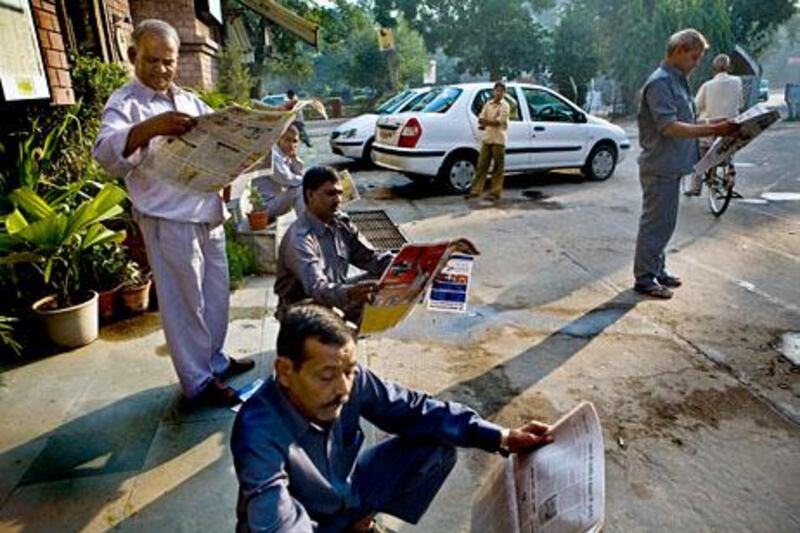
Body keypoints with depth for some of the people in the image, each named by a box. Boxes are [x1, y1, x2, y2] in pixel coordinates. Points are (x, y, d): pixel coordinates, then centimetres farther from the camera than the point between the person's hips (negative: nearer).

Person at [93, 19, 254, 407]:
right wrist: (150, 127, -41)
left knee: (216, 294, 16)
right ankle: (199, 382, 15)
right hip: (168, 220, -7)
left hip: (208, 213, 7)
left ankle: (214, 360, 34)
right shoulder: (124, 103, -7)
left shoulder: (188, 100, 15)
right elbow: (106, 154, -24)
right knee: (184, 302, 2)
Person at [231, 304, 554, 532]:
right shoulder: (259, 435, -35)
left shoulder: (351, 381, -22)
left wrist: (501, 437, -16)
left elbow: (412, 411, -12)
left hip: (347, 491, 5)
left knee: (438, 446, -2)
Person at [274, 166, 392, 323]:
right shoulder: (299, 239, -26)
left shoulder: (341, 223, -3)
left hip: (335, 297, 8)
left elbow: (370, 258, 0)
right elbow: (316, 289, -38)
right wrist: (349, 293, -58)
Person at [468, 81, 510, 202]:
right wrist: (491, 123, -11)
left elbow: (498, 121, -13)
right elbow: (481, 119, 6)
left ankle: (495, 192, 6)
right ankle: (476, 190, 9)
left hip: (498, 140, -5)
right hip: (486, 138, 5)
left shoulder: (505, 106, -3)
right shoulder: (488, 104, 12)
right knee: (481, 165, 4)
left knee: (498, 168, 1)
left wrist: (485, 122, -11)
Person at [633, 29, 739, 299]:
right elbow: (669, 127, -23)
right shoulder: (660, 82, -15)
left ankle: (657, 269, 27)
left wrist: (711, 127, 9)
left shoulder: (678, 80, 17)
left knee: (664, 221, 16)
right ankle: (644, 278, 4)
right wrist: (712, 130, -23)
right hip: (660, 167, -10)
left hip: (672, 165, 10)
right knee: (655, 222, -4)